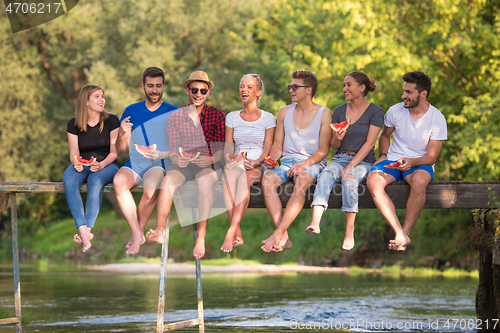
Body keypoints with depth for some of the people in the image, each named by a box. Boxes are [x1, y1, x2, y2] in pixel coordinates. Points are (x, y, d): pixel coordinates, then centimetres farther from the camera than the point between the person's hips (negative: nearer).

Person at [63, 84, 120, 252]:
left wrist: (102, 164, -22)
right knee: (68, 179, -33)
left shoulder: (111, 121, 2)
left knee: (95, 180, -38)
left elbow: (114, 152, -2)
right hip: (83, 166, 2)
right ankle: (84, 231, -44)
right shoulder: (73, 124, 7)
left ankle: (88, 229, -42)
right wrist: (76, 163, -22)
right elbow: (74, 153, 2)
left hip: (107, 165, -2)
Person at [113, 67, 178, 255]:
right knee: (119, 181, -32)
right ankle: (137, 234, -25)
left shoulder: (173, 113, 6)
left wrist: (162, 154, -17)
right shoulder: (132, 111, 14)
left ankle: (139, 232, -12)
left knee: (150, 189, -36)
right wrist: (122, 134, -10)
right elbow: (121, 150, 12)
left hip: (160, 164, -3)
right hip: (134, 163, 3)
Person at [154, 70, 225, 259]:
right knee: (168, 180, -30)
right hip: (183, 165, 2)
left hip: (210, 165, -2)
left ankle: (201, 236, -41)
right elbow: (172, 150, 8)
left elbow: (222, 148, 0)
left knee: (204, 180, -36)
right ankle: (160, 231, -41)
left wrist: (209, 160, -20)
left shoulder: (217, 115, 6)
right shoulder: (175, 117, 11)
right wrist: (177, 159, -15)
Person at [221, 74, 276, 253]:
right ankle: (238, 235, -44)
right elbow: (228, 146, 10)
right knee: (227, 176, -37)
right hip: (237, 164, 2)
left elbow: (268, 148, 1)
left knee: (245, 178, -39)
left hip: (258, 166, -2)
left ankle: (231, 232, -49)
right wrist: (229, 160, -12)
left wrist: (256, 162, -18)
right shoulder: (232, 117, 17)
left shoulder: (268, 118, 9)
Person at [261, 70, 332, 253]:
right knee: (267, 179, -31)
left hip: (312, 162, -4)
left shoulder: (324, 114, 2)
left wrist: (305, 164, -21)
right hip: (287, 160, 4)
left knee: (302, 182, -39)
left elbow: (323, 150, -3)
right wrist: (271, 159, -6)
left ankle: (277, 235, -44)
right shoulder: (284, 112, 15)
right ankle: (283, 238, -37)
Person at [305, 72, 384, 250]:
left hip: (363, 160, -3)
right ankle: (315, 222, -50)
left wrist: (350, 167, -18)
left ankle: (349, 232, -39)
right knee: (325, 176, -30)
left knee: (349, 179, -37)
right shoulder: (339, 111, 13)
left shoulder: (375, 111, -1)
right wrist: (337, 139, -9)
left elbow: (369, 143, -9)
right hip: (340, 158, 4)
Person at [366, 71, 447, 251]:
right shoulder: (395, 111, 0)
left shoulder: (437, 119, -8)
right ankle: (400, 235, -39)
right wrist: (383, 155, 2)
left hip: (420, 163, -3)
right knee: (373, 180, -32)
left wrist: (412, 162, -26)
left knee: (419, 181, -41)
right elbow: (385, 136, 21)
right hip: (393, 161, 3)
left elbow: (431, 157, -7)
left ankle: (406, 232, -29)